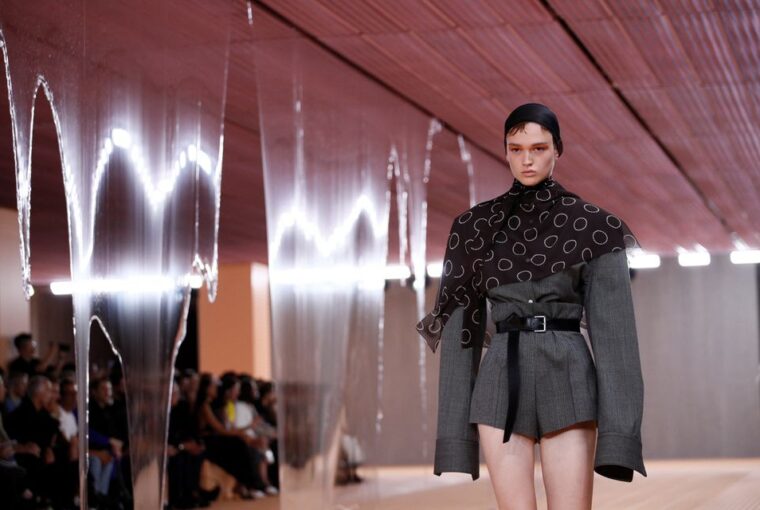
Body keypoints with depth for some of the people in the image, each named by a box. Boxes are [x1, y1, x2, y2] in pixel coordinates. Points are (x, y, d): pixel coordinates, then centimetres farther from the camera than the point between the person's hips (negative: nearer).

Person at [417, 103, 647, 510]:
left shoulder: (592, 225, 3)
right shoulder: (476, 226, 9)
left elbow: (614, 325, -2)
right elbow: (460, 326, 8)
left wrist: (619, 431, -13)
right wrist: (454, 429, 2)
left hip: (568, 382, -1)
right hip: (502, 384, 2)